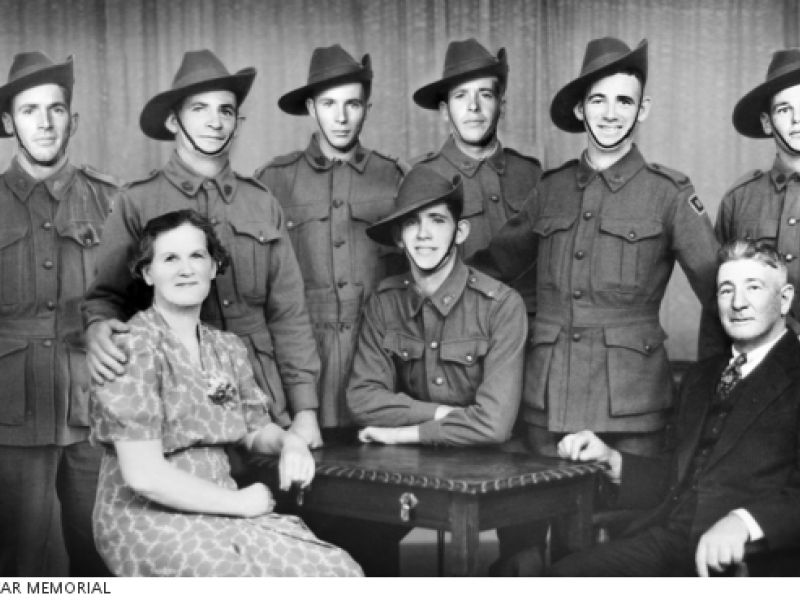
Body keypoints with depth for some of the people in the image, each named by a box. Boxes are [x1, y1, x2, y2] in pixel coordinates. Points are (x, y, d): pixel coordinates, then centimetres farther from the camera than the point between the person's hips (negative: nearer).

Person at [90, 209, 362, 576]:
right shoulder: (135, 346, -13)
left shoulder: (228, 349, 9)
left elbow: (256, 429, 21)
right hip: (150, 522, -6)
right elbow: (144, 473, -20)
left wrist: (290, 442, -2)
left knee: (342, 570, -14)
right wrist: (240, 502, -12)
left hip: (216, 512, 7)